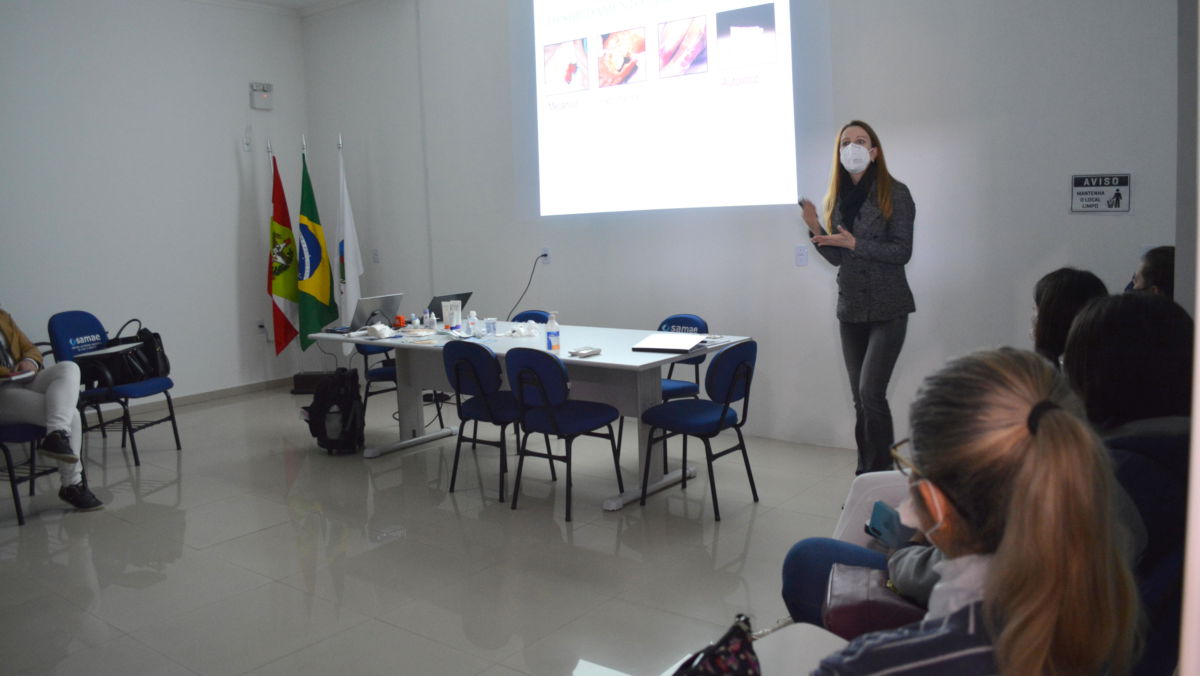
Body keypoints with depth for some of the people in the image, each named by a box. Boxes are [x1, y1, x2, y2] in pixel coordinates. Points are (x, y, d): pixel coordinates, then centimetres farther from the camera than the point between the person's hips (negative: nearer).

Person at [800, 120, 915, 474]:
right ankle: (865, 478, 18)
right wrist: (816, 229, -4)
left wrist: (854, 243, -20)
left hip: (887, 308, -5)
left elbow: (902, 250, -12)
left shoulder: (895, 193, -6)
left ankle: (882, 474, -3)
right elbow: (838, 257, 11)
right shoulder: (838, 198, 10)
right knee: (859, 398, 9)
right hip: (851, 309, 6)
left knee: (871, 392, -16)